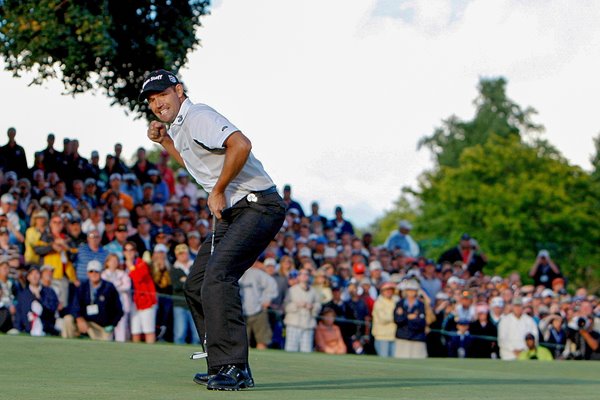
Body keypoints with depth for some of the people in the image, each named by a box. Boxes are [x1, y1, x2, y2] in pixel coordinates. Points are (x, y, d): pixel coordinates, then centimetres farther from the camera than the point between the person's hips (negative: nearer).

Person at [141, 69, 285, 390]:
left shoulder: (197, 117, -14)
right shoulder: (179, 127, 17)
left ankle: (233, 367, -27)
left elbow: (240, 145, -30)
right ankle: (221, 365, 17)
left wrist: (218, 192, -20)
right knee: (196, 285, 12)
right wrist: (164, 141, 24)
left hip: (258, 206, -11)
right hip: (231, 212, 11)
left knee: (216, 277, -25)